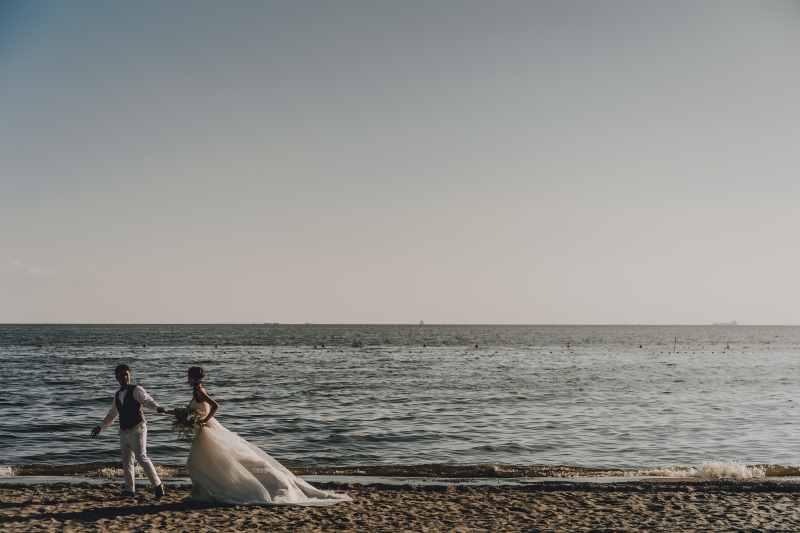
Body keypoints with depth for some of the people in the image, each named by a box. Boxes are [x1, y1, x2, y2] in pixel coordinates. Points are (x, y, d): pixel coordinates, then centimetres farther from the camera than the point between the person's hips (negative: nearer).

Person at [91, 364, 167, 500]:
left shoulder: (136, 390, -4)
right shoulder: (117, 395, 16)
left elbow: (148, 401, -18)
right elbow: (112, 414, 29)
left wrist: (158, 408, -39)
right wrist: (100, 427, 31)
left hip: (137, 429, -7)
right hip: (124, 431, 7)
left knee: (141, 457, -19)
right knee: (126, 461, 12)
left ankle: (157, 485, -12)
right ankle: (129, 489, 26)